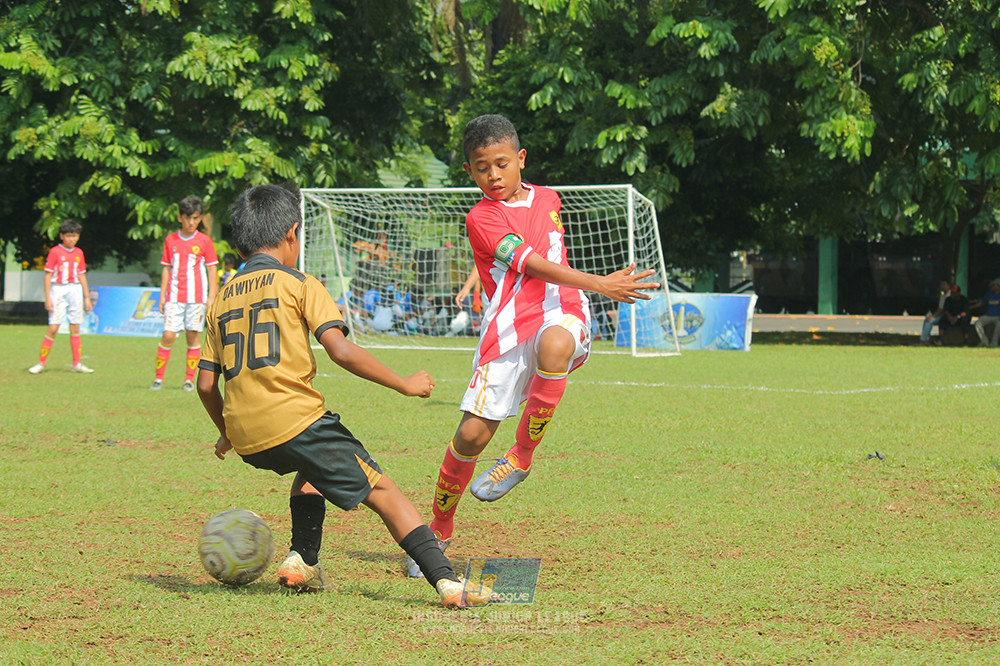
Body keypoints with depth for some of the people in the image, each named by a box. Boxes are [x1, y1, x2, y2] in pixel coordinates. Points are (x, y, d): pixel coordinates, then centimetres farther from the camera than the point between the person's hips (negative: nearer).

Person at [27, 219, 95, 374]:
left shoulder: (79, 253, 11)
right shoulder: (55, 252, -3)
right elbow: (48, 275, -4)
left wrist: (87, 297, 15)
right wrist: (48, 297, -10)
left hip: (75, 290, 5)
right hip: (58, 290, -5)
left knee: (75, 328, 5)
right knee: (53, 328, -10)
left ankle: (77, 364, 9)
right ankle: (41, 363, -4)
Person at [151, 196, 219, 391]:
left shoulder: (204, 241, 2)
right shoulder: (171, 240, 8)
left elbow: (211, 269, 4)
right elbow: (166, 269, 13)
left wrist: (211, 297, -2)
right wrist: (162, 295, 8)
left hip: (197, 297, -1)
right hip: (175, 296, 1)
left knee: (193, 337, 1)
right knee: (168, 336, -7)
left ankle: (189, 378, 9)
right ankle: (158, 377, 0)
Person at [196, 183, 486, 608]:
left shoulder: (222, 300, 17)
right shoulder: (299, 285, 2)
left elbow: (206, 384, 15)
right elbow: (340, 350, -11)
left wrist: (226, 431, 32)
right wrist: (404, 384, -3)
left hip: (247, 440, 6)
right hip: (293, 418, -6)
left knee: (313, 467, 35)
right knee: (381, 491, -1)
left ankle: (303, 561, 21)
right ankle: (447, 581, -15)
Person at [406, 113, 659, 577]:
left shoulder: (547, 199, 16)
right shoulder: (481, 219, -1)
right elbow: (531, 265, -13)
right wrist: (598, 284, -21)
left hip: (561, 316, 2)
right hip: (508, 330, -2)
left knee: (553, 343, -38)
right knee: (473, 432, -8)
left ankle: (522, 456, -18)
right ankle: (439, 529, 17)